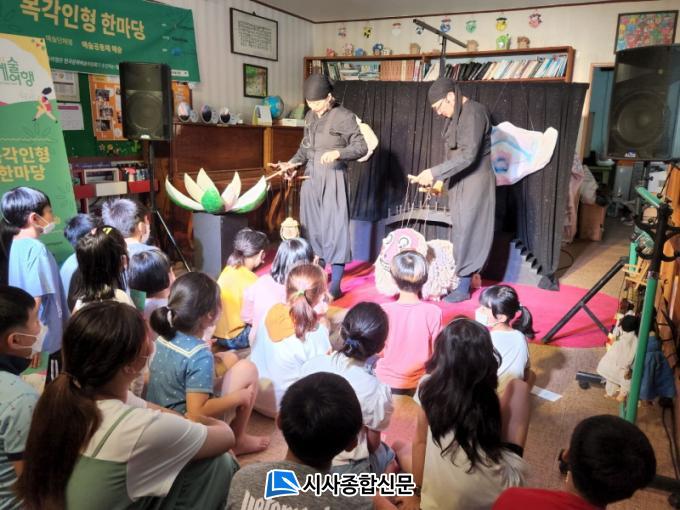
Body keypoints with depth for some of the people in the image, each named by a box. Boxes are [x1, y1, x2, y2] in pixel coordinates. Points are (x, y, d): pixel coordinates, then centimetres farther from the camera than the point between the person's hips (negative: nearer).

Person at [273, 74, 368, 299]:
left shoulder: (344, 117, -8)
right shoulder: (310, 116, 12)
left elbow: (361, 147, -9)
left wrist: (338, 153, -25)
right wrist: (292, 162, 5)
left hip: (333, 178, -7)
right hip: (311, 177, 7)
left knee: (334, 226, -6)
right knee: (312, 226, 11)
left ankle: (335, 284, 0)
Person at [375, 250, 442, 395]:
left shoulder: (384, 311, -19)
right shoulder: (433, 312, -18)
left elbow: (379, 351, -11)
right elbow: (436, 353, -9)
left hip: (386, 381, -1)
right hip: (418, 382, 1)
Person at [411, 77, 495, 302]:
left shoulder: (473, 112, -17)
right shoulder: (456, 115, 11)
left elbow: (468, 155, -25)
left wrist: (434, 172, -26)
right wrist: (440, 179, 8)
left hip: (475, 182, -9)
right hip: (461, 182, 9)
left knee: (467, 232, -4)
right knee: (460, 231, 11)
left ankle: (463, 288, 5)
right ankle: (459, 281, 19)